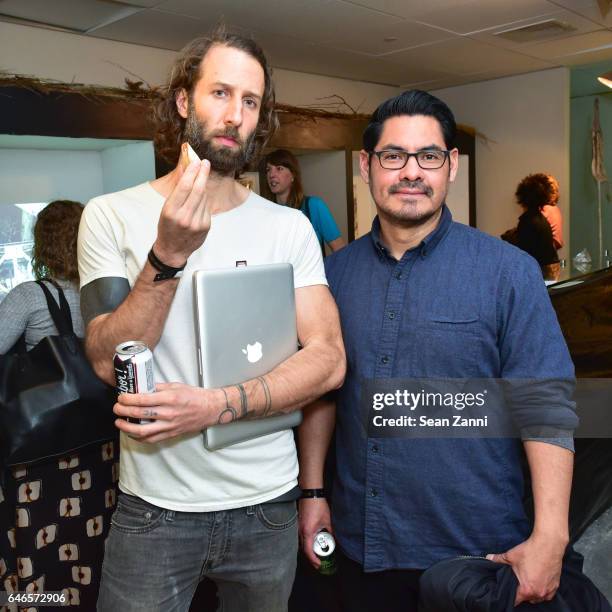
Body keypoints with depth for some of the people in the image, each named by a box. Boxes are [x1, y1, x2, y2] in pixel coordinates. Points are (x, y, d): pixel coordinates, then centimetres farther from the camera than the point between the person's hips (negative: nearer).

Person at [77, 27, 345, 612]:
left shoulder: (290, 227, -2)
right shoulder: (111, 216, -5)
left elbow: (329, 359, -9)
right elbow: (109, 361, -13)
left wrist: (215, 404, -22)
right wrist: (169, 253, -26)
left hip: (268, 504, 2)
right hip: (153, 507, -1)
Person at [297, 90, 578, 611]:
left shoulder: (509, 271, -10)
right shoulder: (336, 272, 1)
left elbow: (546, 408, -11)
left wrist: (550, 537, -16)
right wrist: (312, 492, 6)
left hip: (477, 549, -3)